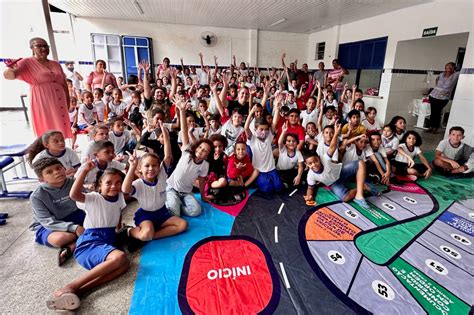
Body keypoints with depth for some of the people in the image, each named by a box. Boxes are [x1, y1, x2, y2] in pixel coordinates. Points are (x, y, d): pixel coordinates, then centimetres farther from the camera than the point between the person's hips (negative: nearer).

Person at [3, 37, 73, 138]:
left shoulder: (56, 64, 17)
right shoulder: (27, 62, 3)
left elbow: (64, 84, 17)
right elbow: (8, 75, -9)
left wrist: (67, 102, 11)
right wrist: (10, 69, -32)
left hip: (59, 102, 5)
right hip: (42, 103, -4)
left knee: (60, 131, 4)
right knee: (46, 133, -7)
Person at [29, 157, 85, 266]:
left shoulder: (73, 183, -12)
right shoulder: (37, 196, -20)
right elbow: (48, 222, -23)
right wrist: (74, 228, -35)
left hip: (73, 217, 5)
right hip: (47, 226, -5)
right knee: (60, 238, -39)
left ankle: (70, 248, -26)